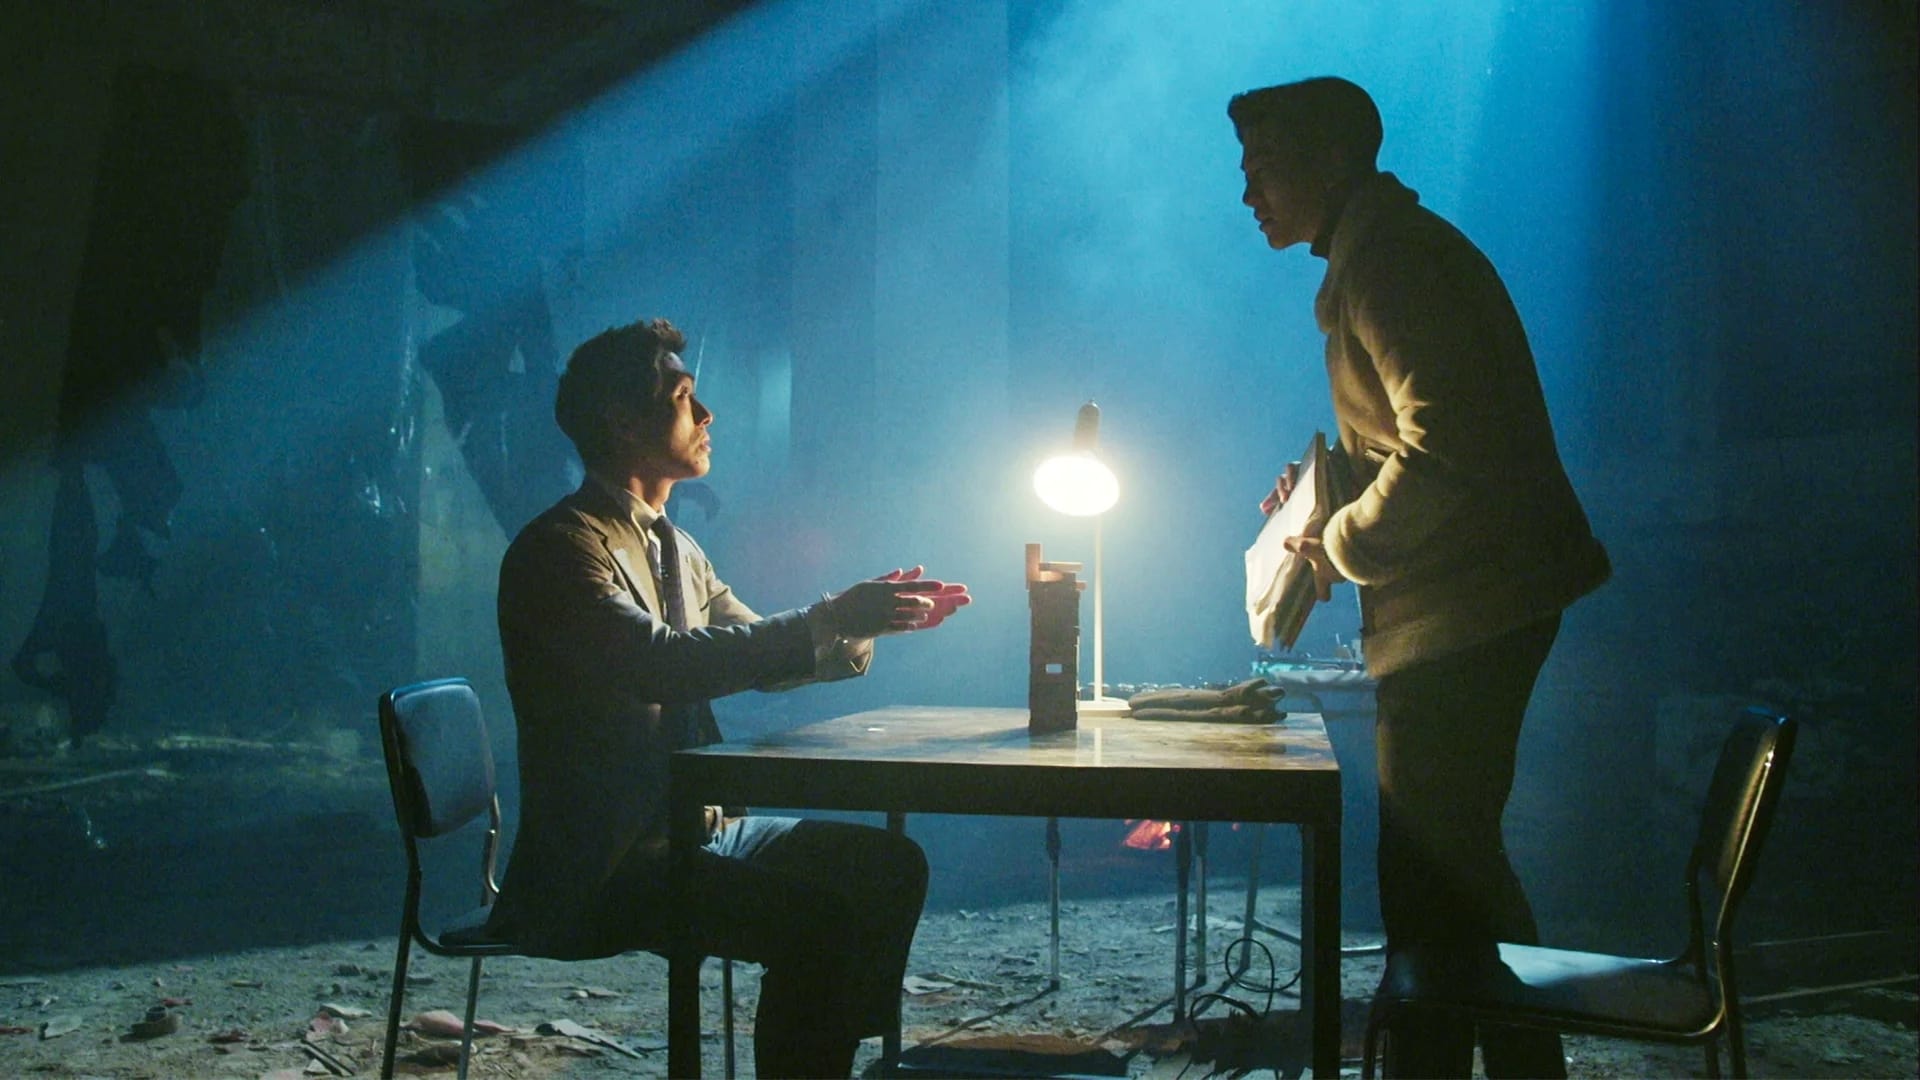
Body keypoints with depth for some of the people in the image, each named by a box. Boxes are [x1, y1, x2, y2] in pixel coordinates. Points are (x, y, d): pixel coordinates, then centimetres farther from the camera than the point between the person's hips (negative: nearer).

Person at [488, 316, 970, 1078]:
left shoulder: (676, 550, 17)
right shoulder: (556, 548, -13)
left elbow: (754, 652, 22)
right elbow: (663, 663, -28)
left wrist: (863, 622, 4)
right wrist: (830, 620, -26)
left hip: (696, 830, 9)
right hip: (602, 867, -9)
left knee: (889, 864, 3)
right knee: (816, 921, -26)